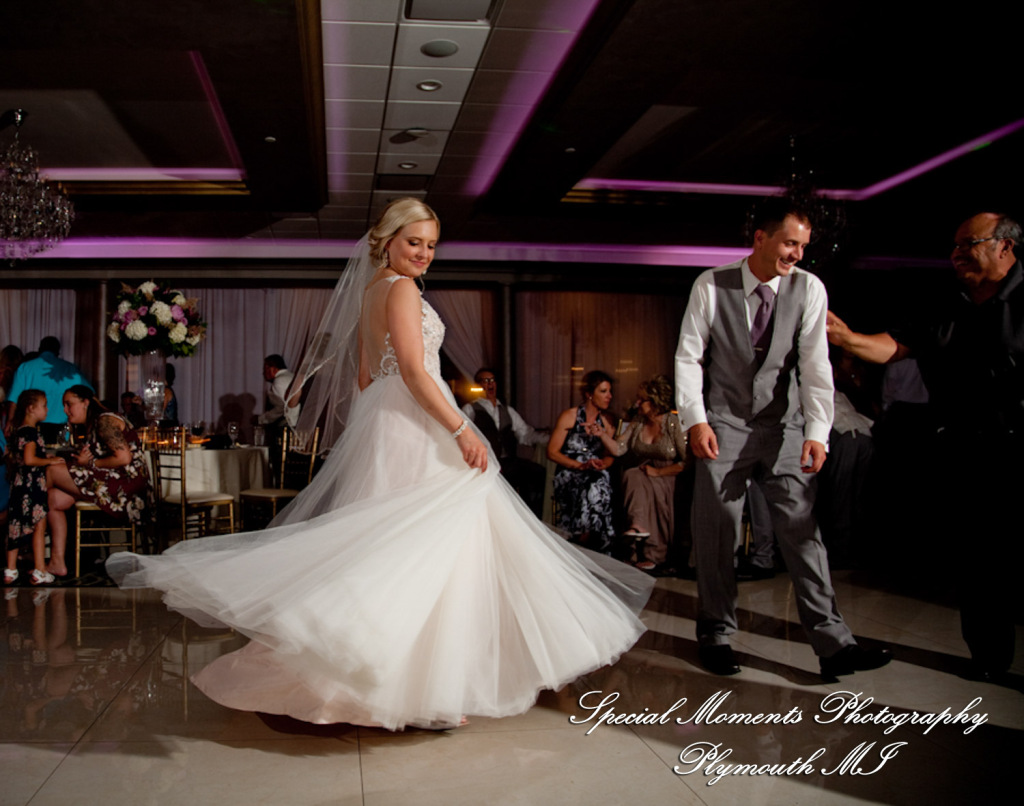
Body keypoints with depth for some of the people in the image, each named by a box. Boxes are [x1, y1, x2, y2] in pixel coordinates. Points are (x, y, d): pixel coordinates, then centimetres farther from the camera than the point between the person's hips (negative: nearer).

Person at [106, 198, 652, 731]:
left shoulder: (371, 289, 18)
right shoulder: (401, 288, -10)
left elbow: (365, 375, 20)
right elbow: (413, 371, -19)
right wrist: (462, 430, -20)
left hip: (382, 422, 10)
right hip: (415, 427, -10)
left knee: (388, 551, 12)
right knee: (425, 548, -7)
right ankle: (422, 688, -2)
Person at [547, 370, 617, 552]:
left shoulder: (606, 421, 13)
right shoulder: (569, 416, 0)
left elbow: (609, 456, 16)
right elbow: (552, 452, -4)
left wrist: (602, 464, -9)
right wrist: (581, 465, -14)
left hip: (596, 475, 3)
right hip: (569, 475, -3)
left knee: (597, 487, -32)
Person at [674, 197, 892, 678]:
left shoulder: (808, 289, -2)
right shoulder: (711, 286, -4)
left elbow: (815, 364, -9)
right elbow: (688, 356, -2)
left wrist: (817, 432, -19)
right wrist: (696, 420, -12)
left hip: (783, 428, 1)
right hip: (722, 426, -1)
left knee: (802, 530, -2)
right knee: (716, 535, 5)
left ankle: (833, 645, 3)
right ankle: (716, 636, 21)